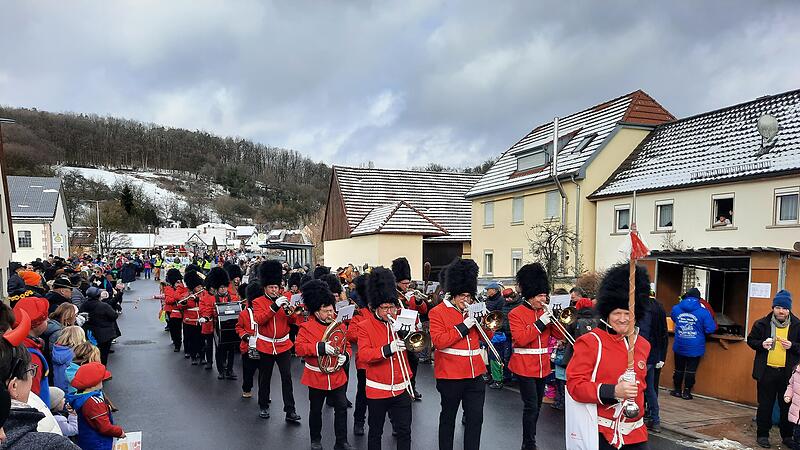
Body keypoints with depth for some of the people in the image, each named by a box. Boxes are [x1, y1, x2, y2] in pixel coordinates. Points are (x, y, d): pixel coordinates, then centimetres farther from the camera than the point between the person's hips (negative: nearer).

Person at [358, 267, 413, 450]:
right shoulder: (364, 326, -6)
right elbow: (364, 354, -17)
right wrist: (388, 349, -31)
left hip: (401, 388, 2)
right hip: (377, 390, -2)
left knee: (404, 432, 6)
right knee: (375, 432, 13)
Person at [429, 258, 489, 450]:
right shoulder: (437, 312, -6)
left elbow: (487, 337, 13)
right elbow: (438, 341, -17)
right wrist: (463, 327, -20)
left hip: (475, 375, 5)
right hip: (450, 376, -5)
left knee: (476, 418, 5)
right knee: (448, 418, 11)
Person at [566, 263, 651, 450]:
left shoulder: (643, 345, 8)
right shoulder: (590, 342, -10)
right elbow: (575, 384, -15)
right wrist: (613, 391, -23)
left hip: (635, 431, 5)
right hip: (600, 432, -5)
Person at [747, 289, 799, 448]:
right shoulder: (762, 324, -1)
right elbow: (751, 340, 8)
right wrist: (761, 344, -11)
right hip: (766, 372, 0)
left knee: (787, 406, 10)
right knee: (765, 405, 8)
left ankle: (787, 436, 26)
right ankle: (762, 434, 20)